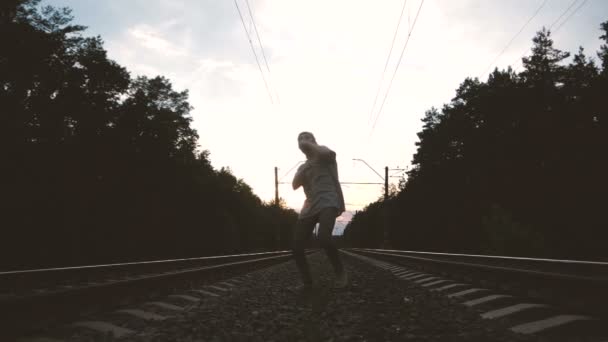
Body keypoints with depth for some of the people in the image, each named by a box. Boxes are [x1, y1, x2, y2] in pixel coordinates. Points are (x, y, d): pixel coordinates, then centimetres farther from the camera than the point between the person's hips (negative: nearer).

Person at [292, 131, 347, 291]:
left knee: (324, 238, -31)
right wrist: (303, 170, -4)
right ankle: (307, 282, 11)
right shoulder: (302, 167, 27)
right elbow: (295, 185, 11)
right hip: (310, 207, 7)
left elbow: (329, 153, -17)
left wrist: (309, 145, -4)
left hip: (327, 202, -7)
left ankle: (341, 273, -12)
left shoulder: (322, 153, 10)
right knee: (296, 247, -4)